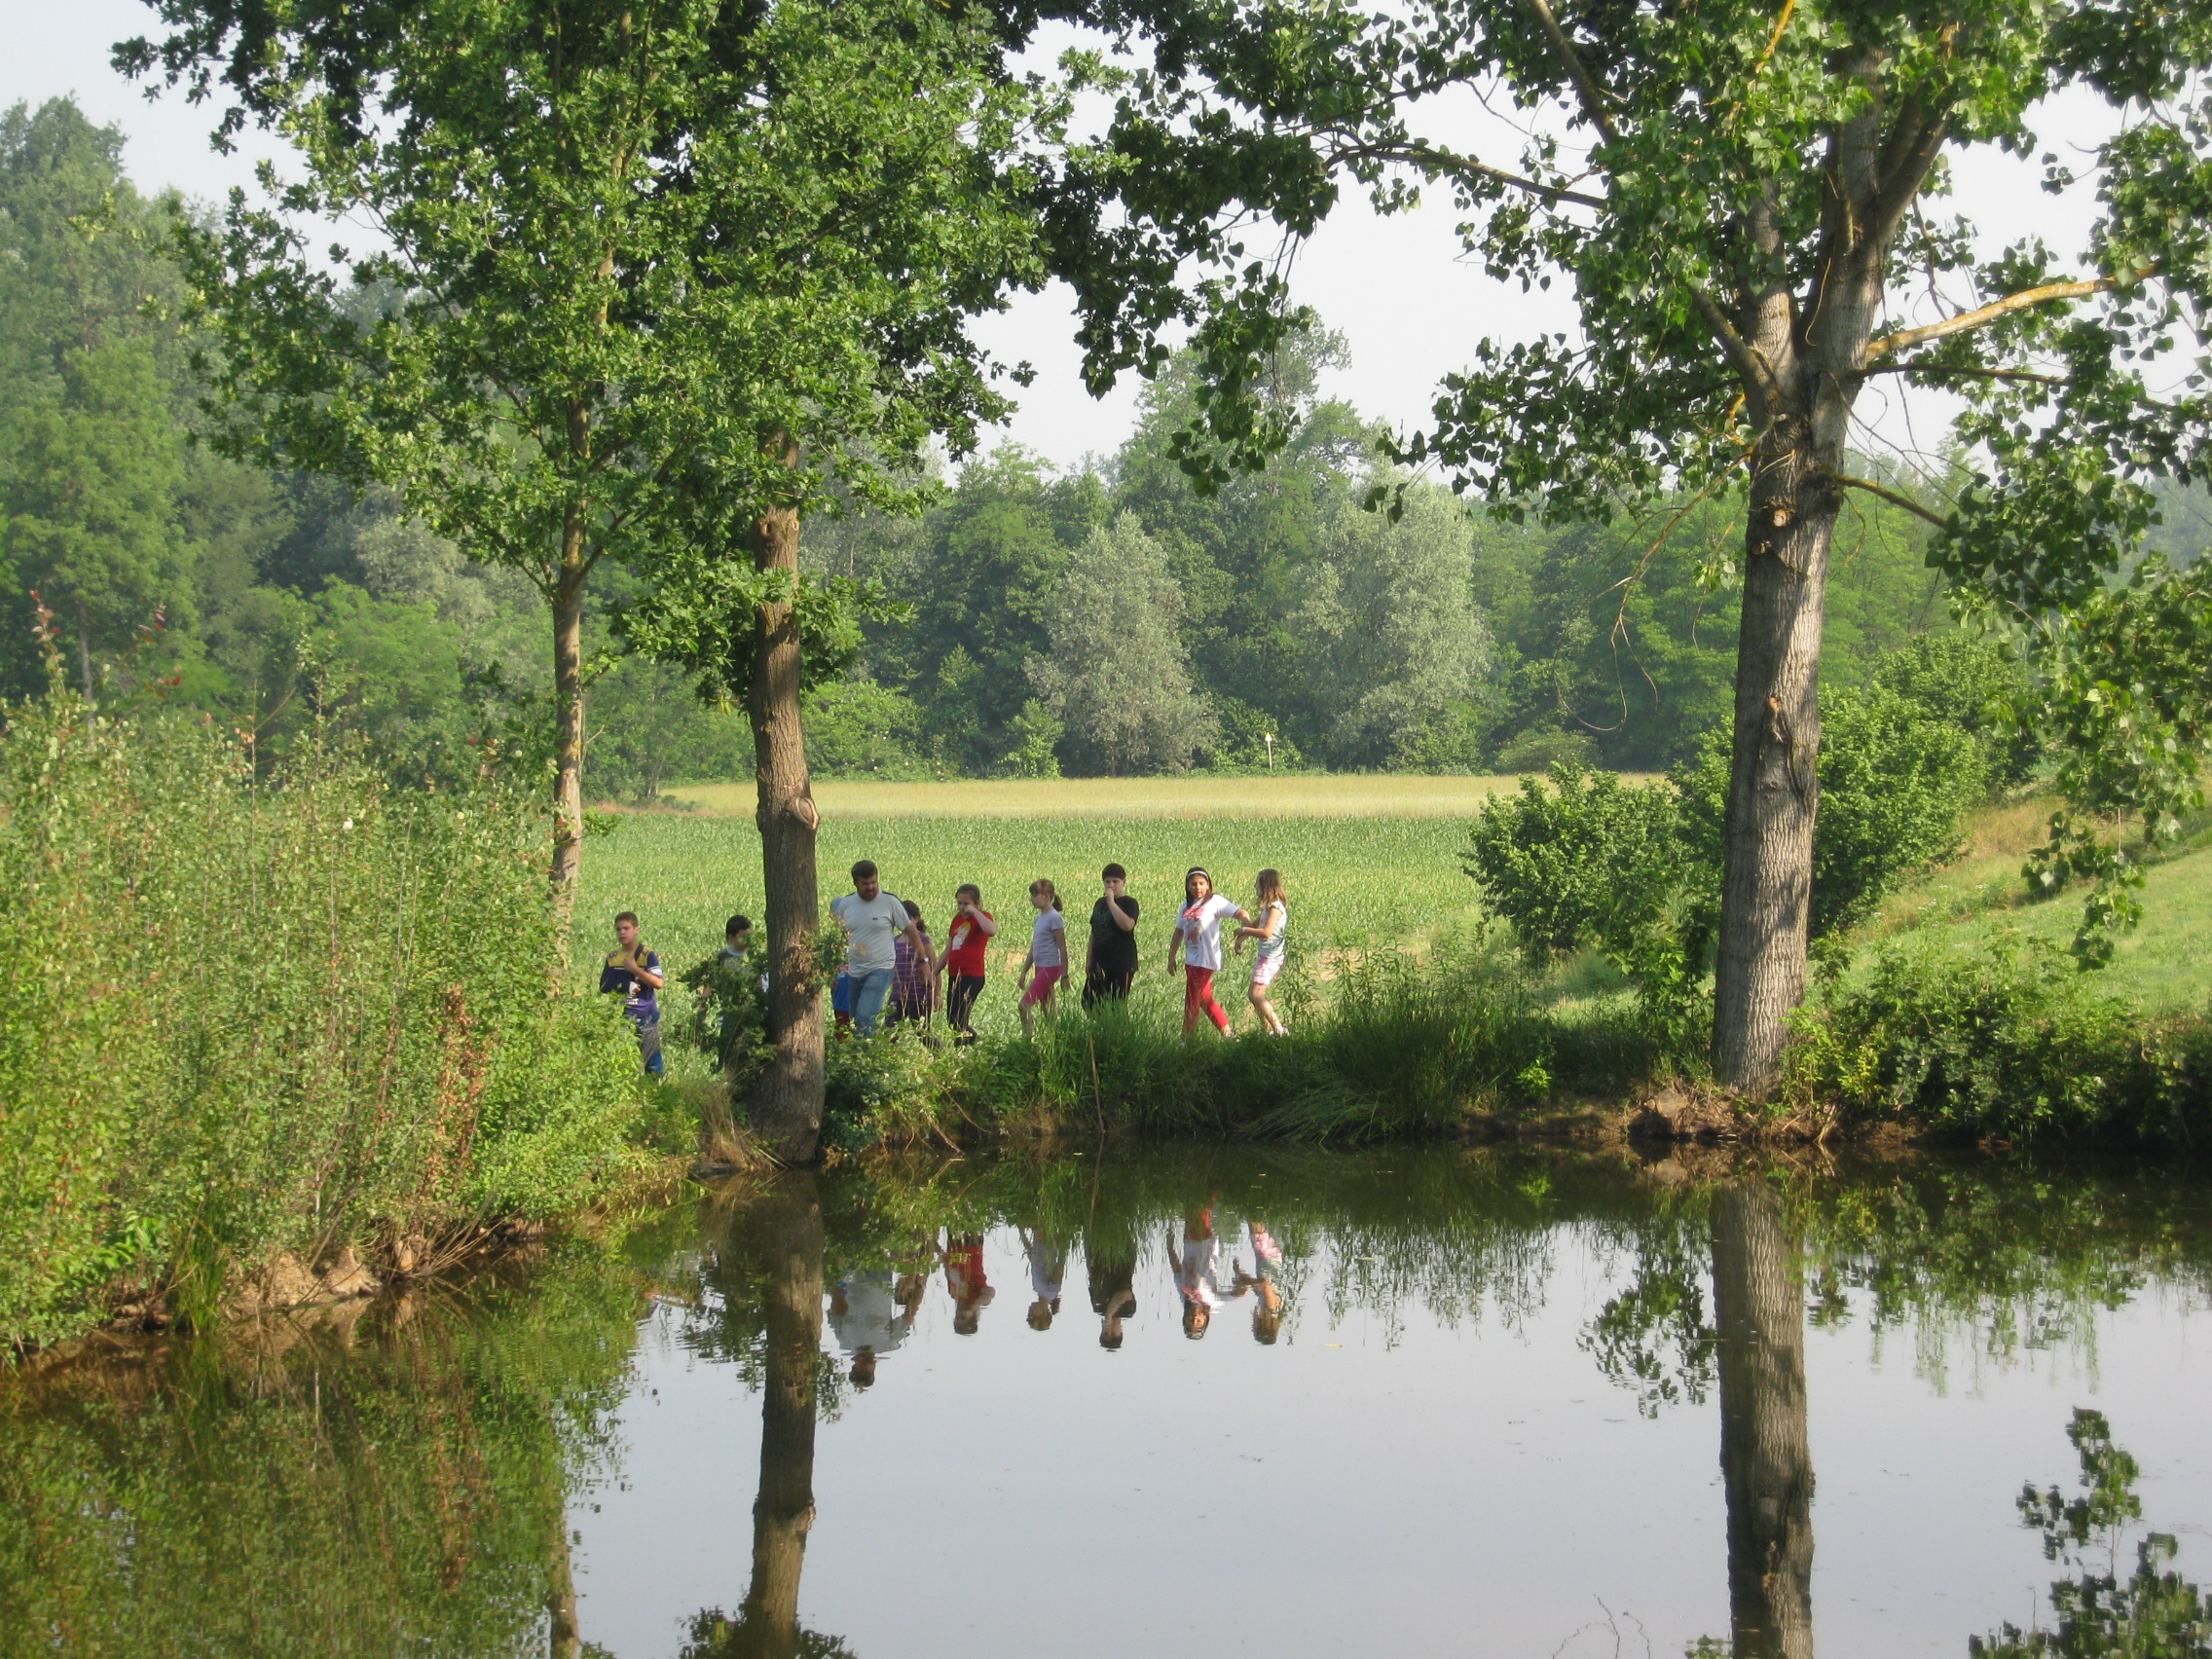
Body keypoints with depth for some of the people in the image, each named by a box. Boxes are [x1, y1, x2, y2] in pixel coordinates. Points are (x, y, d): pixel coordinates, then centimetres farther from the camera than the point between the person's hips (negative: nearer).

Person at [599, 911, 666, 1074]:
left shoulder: (647, 956, -4)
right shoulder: (612, 957, 10)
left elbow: (659, 983, -15)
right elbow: (603, 986, 14)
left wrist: (635, 969, -16)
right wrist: (624, 988, -4)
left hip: (645, 1017, -4)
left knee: (652, 1060, -4)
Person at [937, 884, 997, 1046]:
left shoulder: (983, 917, -5)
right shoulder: (957, 919, 17)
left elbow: (991, 931, -31)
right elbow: (948, 951, 23)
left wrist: (974, 911, -22)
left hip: (972, 977, -8)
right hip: (954, 976, 8)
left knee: (958, 1020, -13)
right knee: (951, 1020, 13)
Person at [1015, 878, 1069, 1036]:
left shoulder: (1054, 918, -13)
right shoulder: (1039, 918, 13)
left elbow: (1062, 948, -13)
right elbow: (1033, 949, 20)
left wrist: (1064, 975, -14)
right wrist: (1024, 973, 20)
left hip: (1050, 968, -9)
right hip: (1040, 968, 9)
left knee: (1024, 1005, -15)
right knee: (1046, 1009, 11)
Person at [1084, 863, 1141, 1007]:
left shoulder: (1129, 903, -6)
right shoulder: (1100, 903, 14)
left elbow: (1127, 925, -26)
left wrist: (1111, 902, -22)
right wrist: (1089, 959, 15)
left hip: (1121, 964, -7)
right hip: (1099, 965, 7)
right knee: (1089, 1003, 2)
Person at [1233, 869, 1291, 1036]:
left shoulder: (1275, 907, -16)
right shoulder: (1268, 907, 15)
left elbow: (1267, 932, -26)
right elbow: (1255, 925, 27)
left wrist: (1244, 931, -15)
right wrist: (1240, 938, 15)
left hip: (1270, 958, -10)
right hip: (1263, 955, 10)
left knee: (1256, 995, -16)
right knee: (1254, 995, 12)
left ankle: (1279, 1029, -16)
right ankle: (1267, 1029, 16)